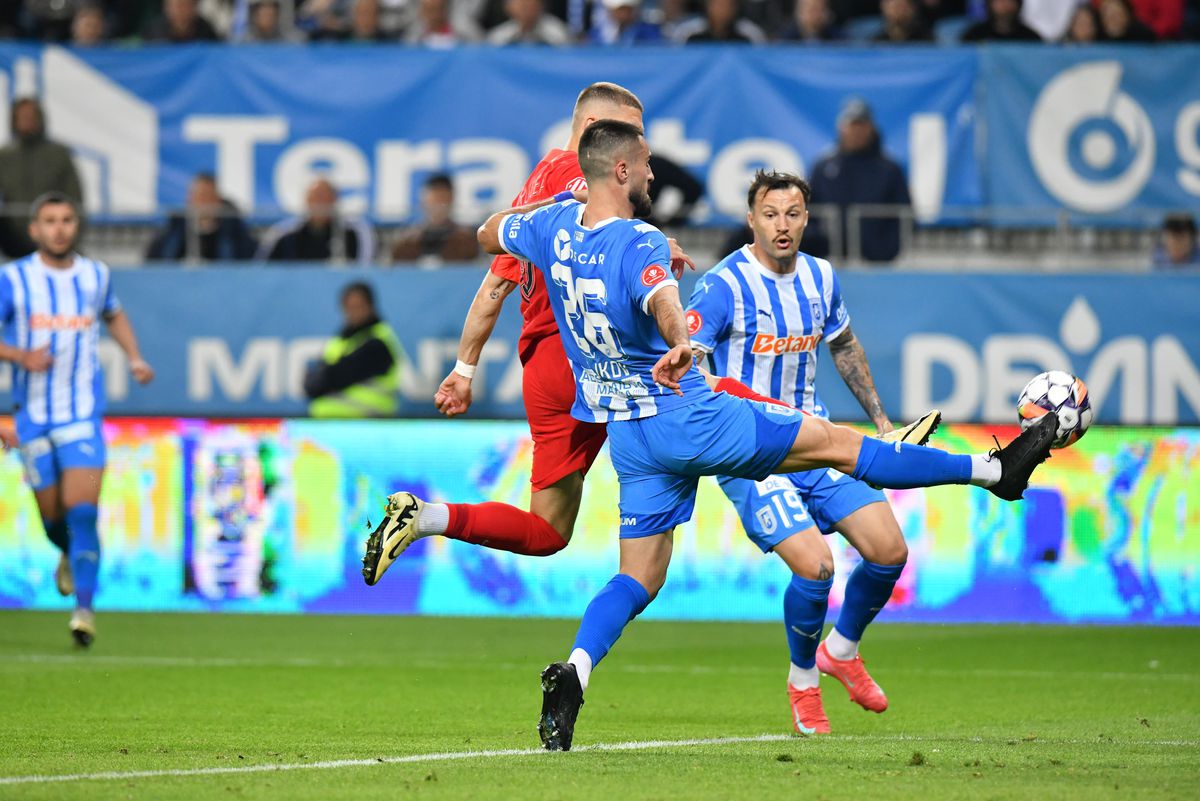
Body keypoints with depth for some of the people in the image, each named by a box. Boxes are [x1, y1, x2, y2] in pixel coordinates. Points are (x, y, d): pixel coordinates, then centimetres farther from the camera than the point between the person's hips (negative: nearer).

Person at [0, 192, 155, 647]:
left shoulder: (95, 275, 6)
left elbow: (114, 315, 27)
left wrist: (135, 358, 13)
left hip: (83, 416, 0)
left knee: (82, 510, -16)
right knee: (53, 515, 9)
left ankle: (85, 607, -18)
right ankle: (69, 556, 44)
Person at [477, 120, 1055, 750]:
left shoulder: (555, 225, 2)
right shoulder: (641, 243, -20)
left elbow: (488, 234, 23)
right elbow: (662, 298, -43)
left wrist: (558, 201, 30)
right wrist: (679, 344, -62)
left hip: (626, 436, 7)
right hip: (686, 419, -7)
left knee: (639, 578, 8)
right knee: (836, 443, -2)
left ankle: (574, 672, -16)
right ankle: (996, 470, 3)